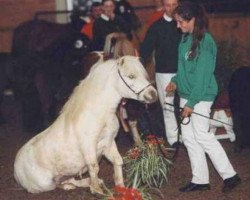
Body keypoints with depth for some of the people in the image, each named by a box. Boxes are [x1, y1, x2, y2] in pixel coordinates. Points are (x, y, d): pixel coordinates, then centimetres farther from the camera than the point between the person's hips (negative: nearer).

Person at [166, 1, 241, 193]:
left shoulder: (205, 41, -18)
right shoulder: (186, 38, 8)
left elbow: (203, 75, -20)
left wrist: (191, 103, -20)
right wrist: (176, 81, 4)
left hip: (201, 96, -9)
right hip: (186, 94, 9)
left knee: (202, 135, -5)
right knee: (188, 137, 10)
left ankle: (229, 175, 7)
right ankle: (200, 180, 18)